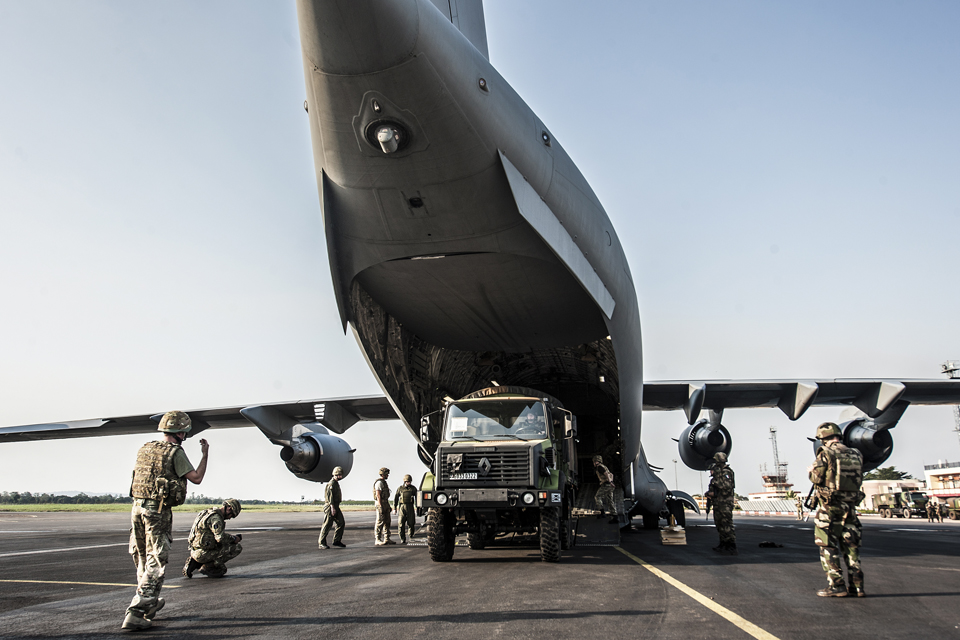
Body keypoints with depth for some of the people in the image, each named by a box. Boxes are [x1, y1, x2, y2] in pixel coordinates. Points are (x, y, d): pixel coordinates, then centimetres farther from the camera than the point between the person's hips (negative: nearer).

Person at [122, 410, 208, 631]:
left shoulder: (145, 449, 11)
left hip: (137, 506, 7)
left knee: (143, 560, 19)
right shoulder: (175, 452, -9)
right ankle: (135, 613, -9)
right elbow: (196, 478, -8)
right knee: (155, 563, -3)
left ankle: (150, 603, 36)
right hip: (158, 511, -7)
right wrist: (205, 453, 4)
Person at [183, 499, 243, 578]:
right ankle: (208, 566, -6)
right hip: (202, 553, -9)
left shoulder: (207, 512, 15)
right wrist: (234, 539, -8)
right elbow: (221, 537, -25)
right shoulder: (215, 517, -16)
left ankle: (194, 563, 15)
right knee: (237, 547, -9)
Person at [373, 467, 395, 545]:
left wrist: (388, 506, 21)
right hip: (380, 504, -10)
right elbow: (378, 495, -18)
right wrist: (381, 507, -22)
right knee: (380, 522, -6)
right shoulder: (379, 482, -13)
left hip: (385, 503, 10)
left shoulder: (384, 482, 18)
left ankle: (387, 539, 13)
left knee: (387, 522, 9)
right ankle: (378, 540, -2)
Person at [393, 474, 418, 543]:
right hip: (402, 507, 0)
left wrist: (416, 507, -10)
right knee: (401, 524, -7)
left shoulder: (413, 488, 5)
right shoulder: (400, 488, 6)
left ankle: (411, 534, 24)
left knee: (411, 523, -1)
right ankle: (402, 539, -3)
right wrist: (394, 508, 4)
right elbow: (396, 498, 9)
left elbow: (417, 498, 1)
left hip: (410, 507, 0)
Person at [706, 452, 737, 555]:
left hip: (725, 503, -10)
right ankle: (723, 545, 23)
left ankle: (731, 547, -10)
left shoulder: (726, 472, -12)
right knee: (720, 525, 15)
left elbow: (727, 486, -26)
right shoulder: (718, 472, 17)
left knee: (727, 525, -11)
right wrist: (710, 492, 9)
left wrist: (717, 476, -24)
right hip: (717, 503, 10)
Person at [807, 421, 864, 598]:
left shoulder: (826, 453, -10)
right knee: (851, 546, 14)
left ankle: (836, 586, 1)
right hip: (850, 506, 6)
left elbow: (817, 478, -12)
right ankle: (857, 585, 14)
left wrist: (811, 470, 9)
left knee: (828, 546, 2)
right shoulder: (855, 454, 8)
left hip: (829, 507, -6)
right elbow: (858, 480, 13)